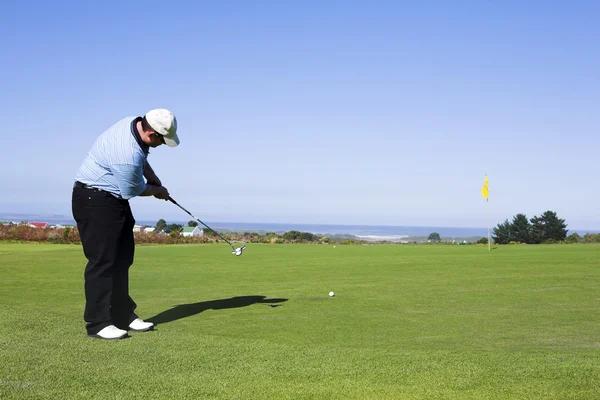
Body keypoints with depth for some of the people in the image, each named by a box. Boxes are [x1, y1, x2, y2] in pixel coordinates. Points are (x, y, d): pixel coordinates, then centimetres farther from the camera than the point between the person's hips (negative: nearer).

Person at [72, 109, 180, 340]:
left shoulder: (135, 123, -3)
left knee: (122, 258, 10)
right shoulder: (128, 155, -31)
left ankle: (122, 315, 17)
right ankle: (98, 323, -2)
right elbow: (132, 191, -14)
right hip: (95, 200, -10)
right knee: (102, 260, -9)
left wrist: (152, 177, 8)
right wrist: (157, 191, 4)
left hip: (114, 198, 10)